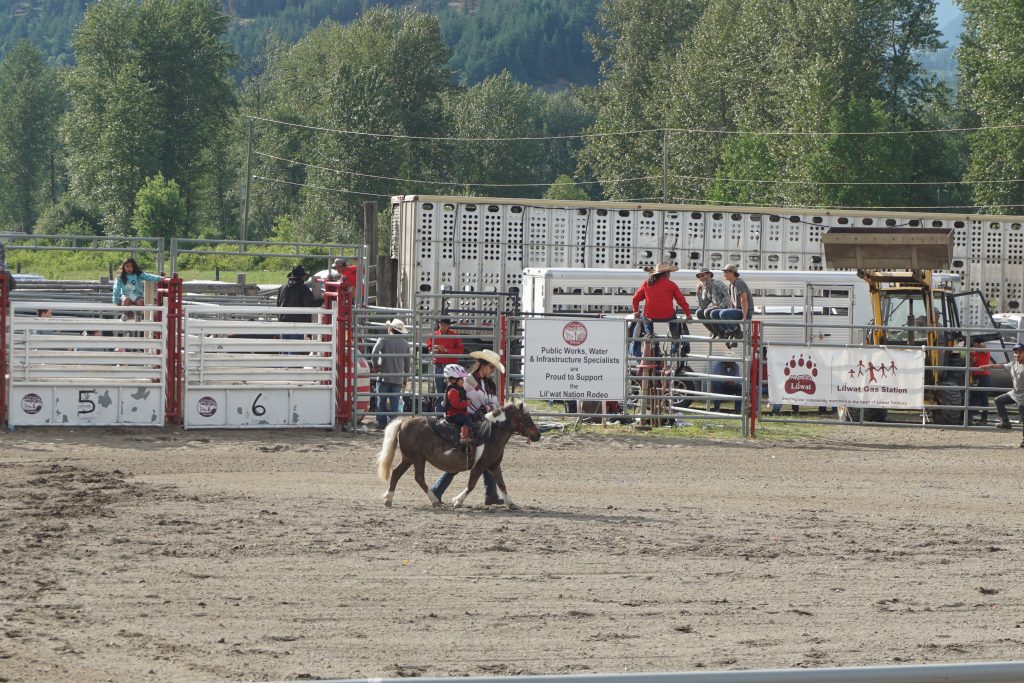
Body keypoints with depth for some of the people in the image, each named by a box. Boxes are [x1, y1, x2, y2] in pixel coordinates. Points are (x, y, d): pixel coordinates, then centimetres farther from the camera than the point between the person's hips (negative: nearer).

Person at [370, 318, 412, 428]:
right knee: (394, 402, 5)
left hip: (384, 377, -3)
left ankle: (381, 422, 7)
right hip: (398, 378, 3)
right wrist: (405, 378, 24)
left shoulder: (384, 339, -4)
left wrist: (376, 366, -1)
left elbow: (374, 354, -17)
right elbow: (408, 364, 12)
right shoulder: (405, 344, 8)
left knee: (381, 401, 7)